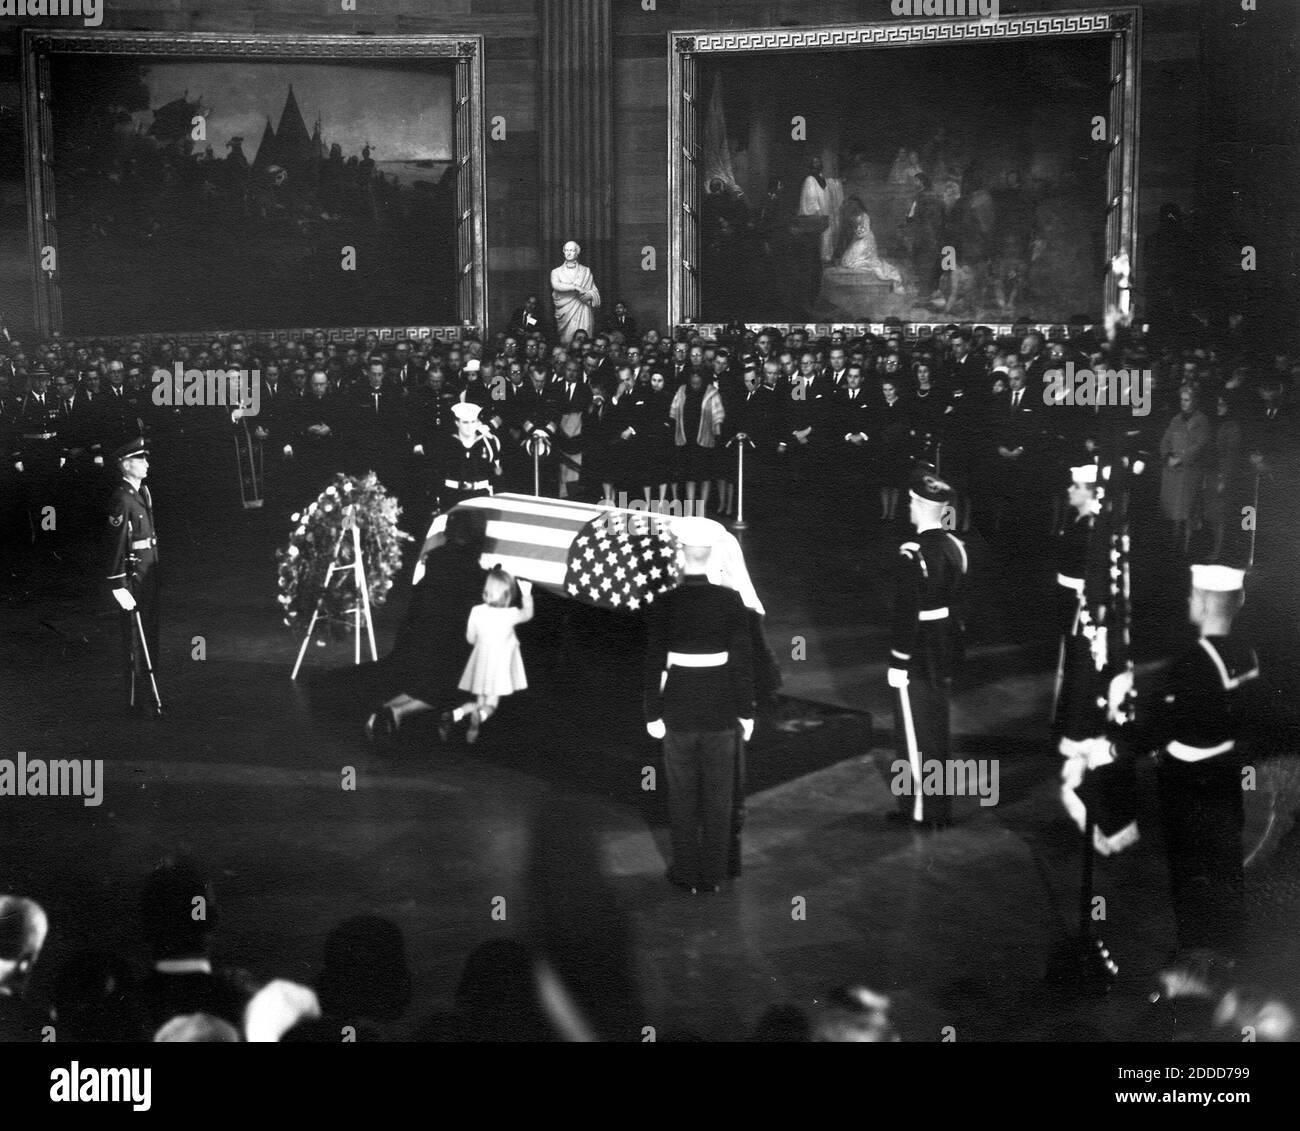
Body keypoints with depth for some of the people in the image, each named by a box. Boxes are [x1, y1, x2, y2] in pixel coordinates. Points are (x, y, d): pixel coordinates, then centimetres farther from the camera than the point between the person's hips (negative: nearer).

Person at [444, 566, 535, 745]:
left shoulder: (476, 611, -12)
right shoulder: (510, 615, -19)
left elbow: (470, 638, 1)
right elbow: (528, 614, 3)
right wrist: (526, 594, 14)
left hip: (480, 663, 3)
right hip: (500, 664, -3)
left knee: (479, 703, 15)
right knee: (491, 705, 6)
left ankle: (455, 714, -12)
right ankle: (480, 717, -29)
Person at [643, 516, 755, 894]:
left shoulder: (666, 604, -11)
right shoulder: (730, 600, -8)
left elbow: (654, 662, -8)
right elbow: (744, 658, -5)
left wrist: (653, 714, 0)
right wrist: (746, 710, 4)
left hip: (679, 710, -1)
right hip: (720, 709, 1)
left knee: (683, 797, 10)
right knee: (718, 798, 11)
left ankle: (687, 875, 16)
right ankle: (714, 874, 17)